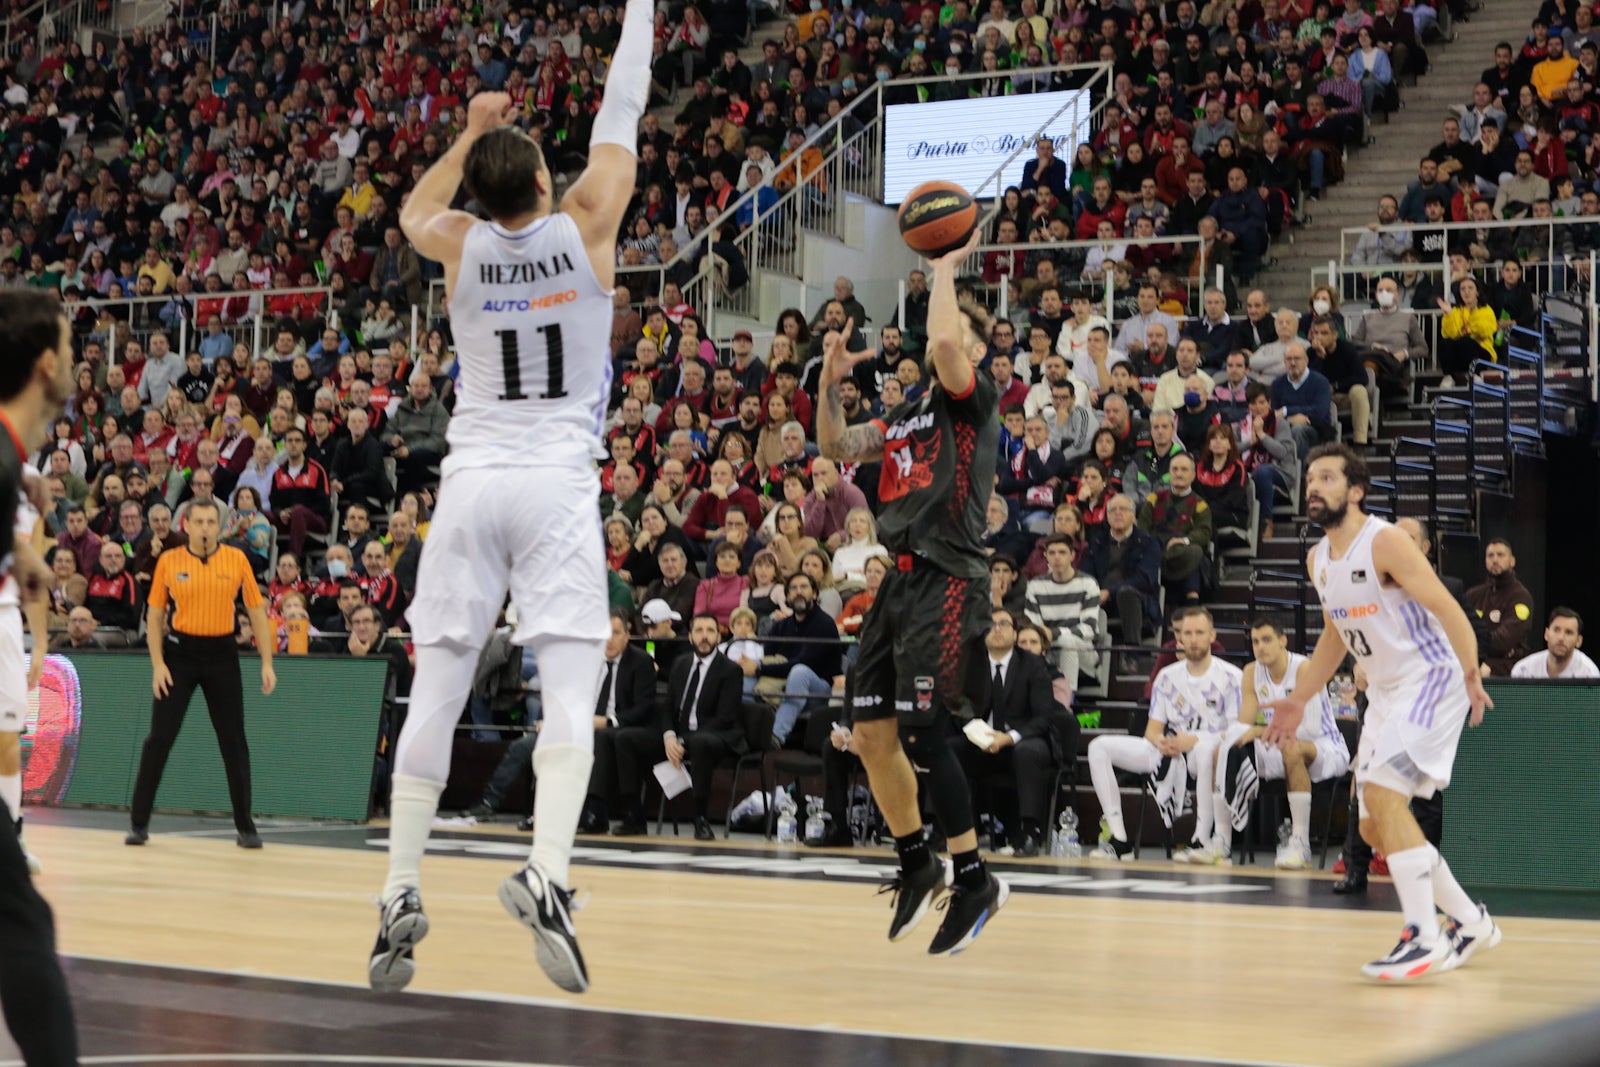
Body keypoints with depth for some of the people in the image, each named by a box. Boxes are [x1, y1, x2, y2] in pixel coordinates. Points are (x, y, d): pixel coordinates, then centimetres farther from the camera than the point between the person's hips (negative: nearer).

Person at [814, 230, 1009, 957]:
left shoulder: (975, 396, -4)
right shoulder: (908, 412, 21)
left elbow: (943, 341, -24)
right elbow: (837, 448, 21)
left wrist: (945, 269, -9)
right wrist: (831, 380, 7)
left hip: (945, 582, -9)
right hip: (901, 580, 9)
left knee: (920, 732, -14)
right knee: (870, 732, 7)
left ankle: (974, 880, -5)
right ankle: (918, 865, 22)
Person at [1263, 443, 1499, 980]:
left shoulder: (1385, 543, -17)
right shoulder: (1318, 559, 8)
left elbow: (1447, 608, -22)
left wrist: (1472, 675, -31)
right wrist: (1299, 699, 22)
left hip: (1430, 680, -9)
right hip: (1385, 693, 9)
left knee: (1382, 793, -25)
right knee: (1375, 827, 9)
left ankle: (1423, 938, -23)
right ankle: (1470, 922, 24)